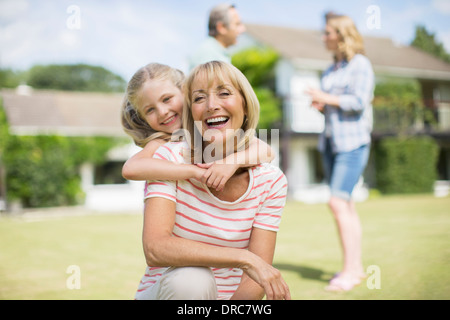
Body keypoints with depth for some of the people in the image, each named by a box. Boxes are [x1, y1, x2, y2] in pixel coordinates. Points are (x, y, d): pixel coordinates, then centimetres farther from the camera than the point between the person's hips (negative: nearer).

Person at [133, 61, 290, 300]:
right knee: (193, 279, -32)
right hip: (162, 293, -1)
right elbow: (155, 248, -25)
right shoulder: (170, 158, -12)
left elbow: (255, 281, -9)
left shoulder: (271, 182, -6)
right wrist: (243, 258, -31)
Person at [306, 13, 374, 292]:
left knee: (338, 202, -16)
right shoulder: (330, 70, 18)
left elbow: (359, 101, -14)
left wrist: (326, 98, -9)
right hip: (331, 141, 8)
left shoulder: (360, 64, -4)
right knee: (346, 204, 7)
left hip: (353, 141, -8)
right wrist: (320, 106, 4)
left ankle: (350, 271, -11)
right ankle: (356, 267, 14)